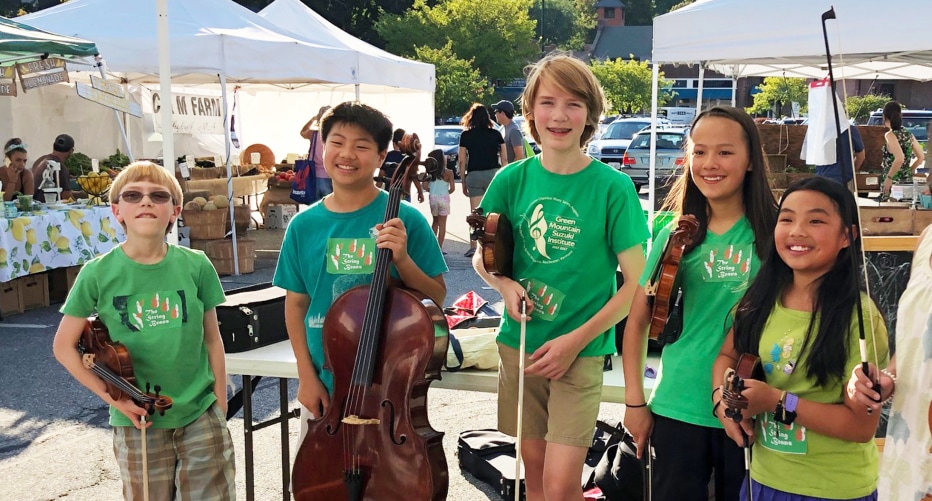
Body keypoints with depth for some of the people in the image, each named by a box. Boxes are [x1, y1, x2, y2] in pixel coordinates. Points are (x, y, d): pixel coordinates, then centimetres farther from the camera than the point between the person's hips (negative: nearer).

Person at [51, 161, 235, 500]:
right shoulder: (98, 274, -9)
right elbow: (64, 346, 0)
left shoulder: (196, 266, -6)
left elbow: (212, 339, 2)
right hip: (138, 421, -1)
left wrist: (220, 407, 2)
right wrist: (112, 397, -8)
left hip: (201, 414, 1)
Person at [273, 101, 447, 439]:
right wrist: (307, 376, -2)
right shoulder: (304, 226, -2)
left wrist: (402, 259, -22)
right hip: (323, 388, 3)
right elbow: (296, 304, 5)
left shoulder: (404, 219, -10)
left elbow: (436, 298, -6)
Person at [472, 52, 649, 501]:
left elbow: (636, 283, -9)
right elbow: (482, 256, 10)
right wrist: (504, 285, -11)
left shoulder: (613, 187, -11)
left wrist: (576, 340, -14)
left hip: (581, 351, -3)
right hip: (519, 342, 3)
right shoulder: (512, 179, -2)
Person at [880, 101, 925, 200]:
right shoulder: (909, 134, 8)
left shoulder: (890, 135, -13)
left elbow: (899, 159, -27)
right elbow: (921, 157, 13)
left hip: (893, 184, -7)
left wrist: (889, 177, -19)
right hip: (908, 182, 7)